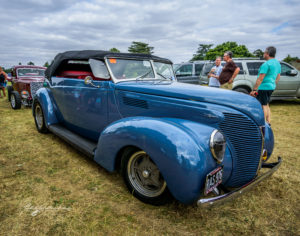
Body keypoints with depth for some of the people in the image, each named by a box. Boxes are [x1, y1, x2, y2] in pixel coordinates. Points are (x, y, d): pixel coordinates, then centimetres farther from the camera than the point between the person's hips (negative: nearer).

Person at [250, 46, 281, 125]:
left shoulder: (266, 64, -17)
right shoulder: (277, 63, 13)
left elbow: (260, 79, -21)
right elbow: (278, 77, 19)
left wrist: (254, 90, -20)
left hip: (264, 87, -10)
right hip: (271, 87, 10)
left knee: (263, 105, -4)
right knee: (266, 105, 18)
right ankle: (268, 122, 22)